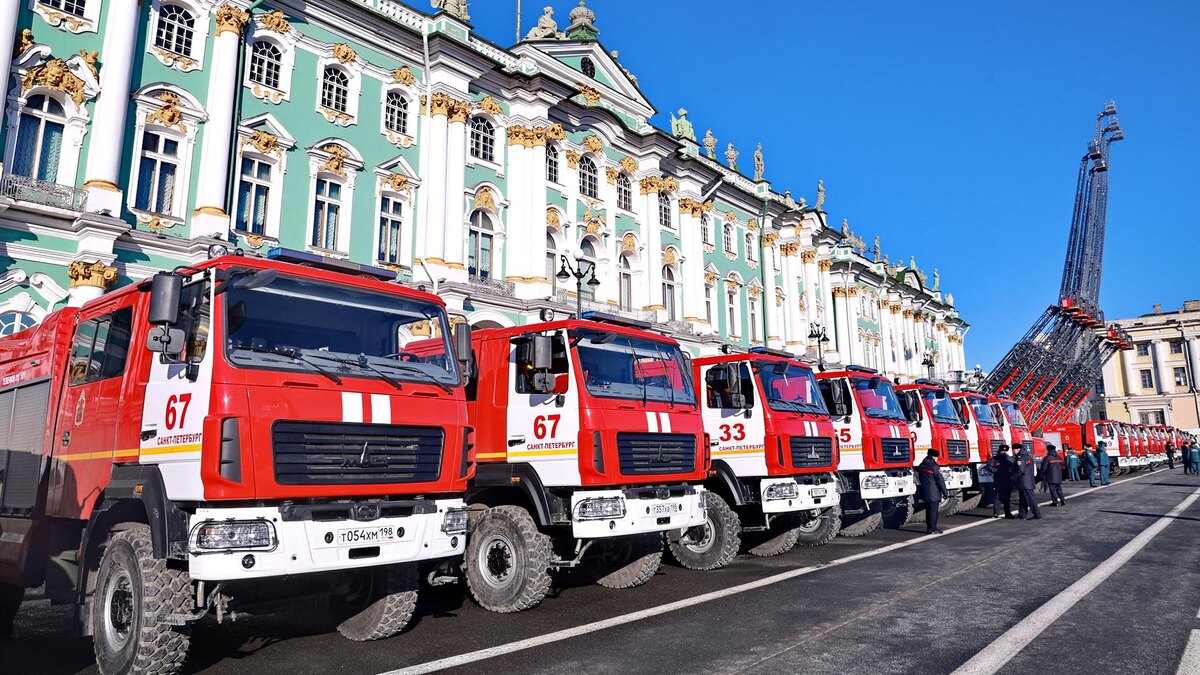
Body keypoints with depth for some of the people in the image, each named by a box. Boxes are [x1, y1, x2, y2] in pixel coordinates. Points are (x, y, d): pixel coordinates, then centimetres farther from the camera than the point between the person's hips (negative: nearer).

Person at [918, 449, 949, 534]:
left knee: (928, 510, 14)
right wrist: (945, 493, -5)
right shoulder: (934, 467, -15)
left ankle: (929, 528, 19)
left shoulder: (922, 466, 6)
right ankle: (932, 529, 2)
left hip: (925, 493, 7)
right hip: (933, 493, -7)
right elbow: (940, 481, -13)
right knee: (933, 511, -1)